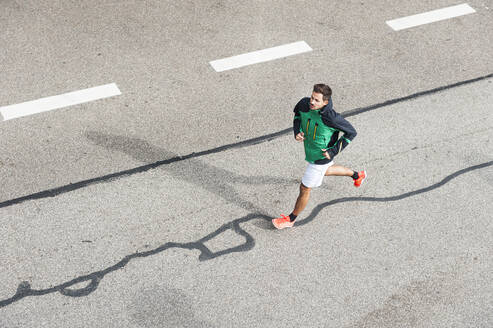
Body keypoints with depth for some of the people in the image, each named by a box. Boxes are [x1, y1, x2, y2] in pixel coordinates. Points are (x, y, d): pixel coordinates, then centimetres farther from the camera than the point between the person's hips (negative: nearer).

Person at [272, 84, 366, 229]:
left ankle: (291, 219, 32)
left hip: (321, 157, -7)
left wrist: (334, 151, -22)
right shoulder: (304, 103, -22)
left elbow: (351, 132, -21)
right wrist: (297, 131, -13)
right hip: (309, 150, 7)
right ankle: (357, 175, 60)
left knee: (304, 189, 8)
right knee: (326, 171, 36)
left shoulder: (331, 117, -37)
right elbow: (297, 113, 4)